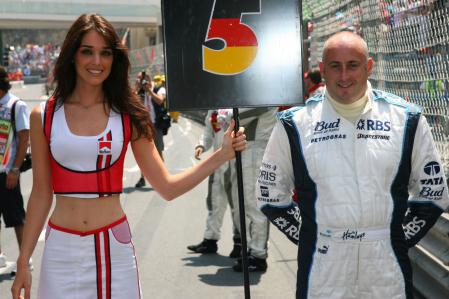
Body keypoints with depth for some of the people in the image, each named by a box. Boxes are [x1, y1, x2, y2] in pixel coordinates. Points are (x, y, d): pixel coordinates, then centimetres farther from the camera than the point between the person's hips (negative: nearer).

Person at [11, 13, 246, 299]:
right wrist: (23, 262, 3)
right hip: (62, 249, 0)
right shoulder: (44, 116, 0)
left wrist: (223, 154, -6)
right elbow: (41, 195, 5)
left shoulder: (128, 115, 1)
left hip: (114, 246, 0)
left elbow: (168, 187, 1)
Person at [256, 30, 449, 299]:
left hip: (389, 269, 1)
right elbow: (271, 197, 7)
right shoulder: (294, 124, -1)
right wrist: (308, 239, 1)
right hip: (321, 270, -1)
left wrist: (401, 238, 2)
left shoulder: (406, 118, 2)